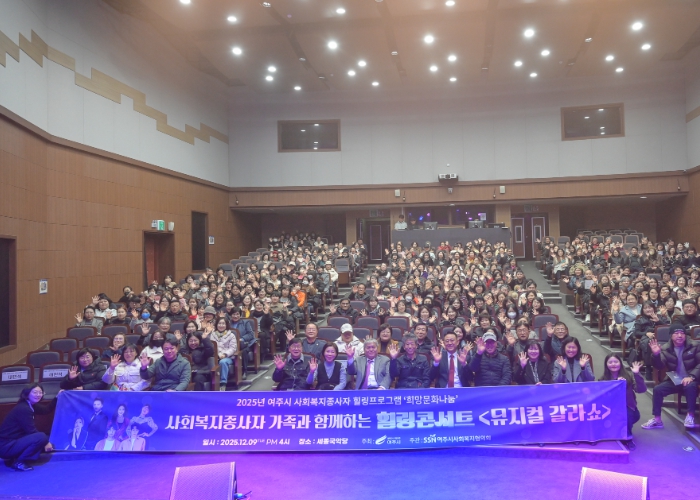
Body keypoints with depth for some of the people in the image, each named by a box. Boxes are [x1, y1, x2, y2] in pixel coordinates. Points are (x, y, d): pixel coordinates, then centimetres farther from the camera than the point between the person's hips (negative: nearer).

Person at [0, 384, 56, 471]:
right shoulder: (23, 409, -20)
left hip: (14, 441, 10)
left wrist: (57, 398, 11)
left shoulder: (30, 405, 9)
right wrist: (45, 442, -9)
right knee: (41, 437, -28)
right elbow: (31, 431, -19)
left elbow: (46, 410, 22)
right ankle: (18, 462, -10)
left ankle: (15, 458, 9)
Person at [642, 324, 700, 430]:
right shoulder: (665, 349, 1)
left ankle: (691, 415, -20)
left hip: (689, 380, -2)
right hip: (674, 381, 3)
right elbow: (660, 366, -7)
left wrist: (691, 376, -22)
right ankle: (657, 419, -11)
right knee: (657, 389, -20)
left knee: (690, 387, -37)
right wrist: (656, 354, -28)